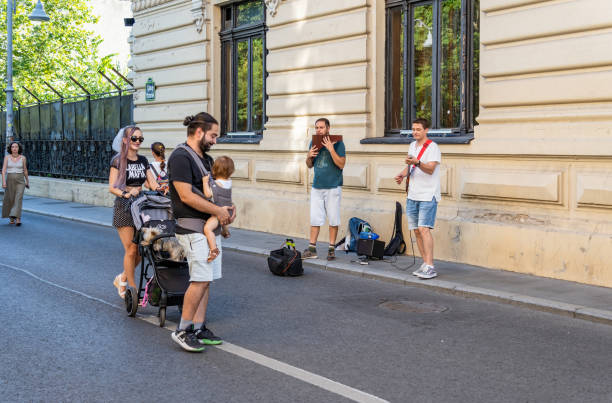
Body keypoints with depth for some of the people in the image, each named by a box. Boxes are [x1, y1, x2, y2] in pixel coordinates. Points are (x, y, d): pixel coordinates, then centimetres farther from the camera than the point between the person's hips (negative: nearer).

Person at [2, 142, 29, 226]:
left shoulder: (23, 158, 0)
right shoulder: (7, 157, -1)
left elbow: (25, 170, 10)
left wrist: (27, 182, 17)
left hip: (20, 181, -1)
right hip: (10, 180, 1)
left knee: (19, 198, -17)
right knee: (10, 200, 10)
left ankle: (17, 219, -24)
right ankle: (11, 218, 32)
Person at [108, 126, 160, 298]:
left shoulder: (143, 161, 13)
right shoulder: (118, 161, -4)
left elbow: (152, 183, 9)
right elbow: (112, 187, -9)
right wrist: (126, 194, -27)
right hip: (124, 208, -5)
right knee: (131, 250, -6)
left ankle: (122, 279, 26)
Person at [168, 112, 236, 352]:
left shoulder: (205, 159, 18)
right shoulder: (181, 157, -12)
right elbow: (186, 196, -19)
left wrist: (228, 208, 6)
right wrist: (218, 211, -15)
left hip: (210, 226, 9)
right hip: (192, 227, -9)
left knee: (205, 280, 9)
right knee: (201, 279, -13)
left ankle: (199, 329, 14)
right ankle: (183, 330, -4)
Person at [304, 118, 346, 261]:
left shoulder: (337, 143, -6)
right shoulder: (313, 143, 10)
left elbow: (341, 164, -14)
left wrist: (331, 149, -22)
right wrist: (309, 156, -4)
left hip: (333, 187, -4)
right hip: (316, 187, 4)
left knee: (333, 220, 2)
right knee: (314, 219, 5)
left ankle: (332, 249, 10)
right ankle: (312, 249, 9)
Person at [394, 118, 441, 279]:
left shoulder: (433, 147, -9)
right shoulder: (412, 146, 15)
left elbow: (430, 169, -21)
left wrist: (417, 162, -38)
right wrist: (402, 174, 4)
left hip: (428, 195, -8)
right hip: (412, 195, 8)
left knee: (424, 229, -17)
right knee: (417, 230, 8)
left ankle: (430, 267, -18)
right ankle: (425, 264, 16)